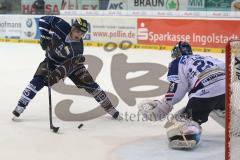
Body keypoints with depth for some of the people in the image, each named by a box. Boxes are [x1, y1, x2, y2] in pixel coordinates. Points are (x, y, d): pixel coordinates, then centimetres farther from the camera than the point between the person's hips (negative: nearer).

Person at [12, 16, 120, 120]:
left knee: (88, 82, -8)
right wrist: (45, 37, -23)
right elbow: (44, 20, -18)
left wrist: (57, 75, -42)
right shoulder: (61, 26, -29)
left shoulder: (78, 47, -27)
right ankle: (20, 107, -11)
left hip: (71, 62, 0)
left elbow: (69, 65, -30)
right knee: (38, 81, -20)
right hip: (51, 59, 0)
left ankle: (109, 107, 6)